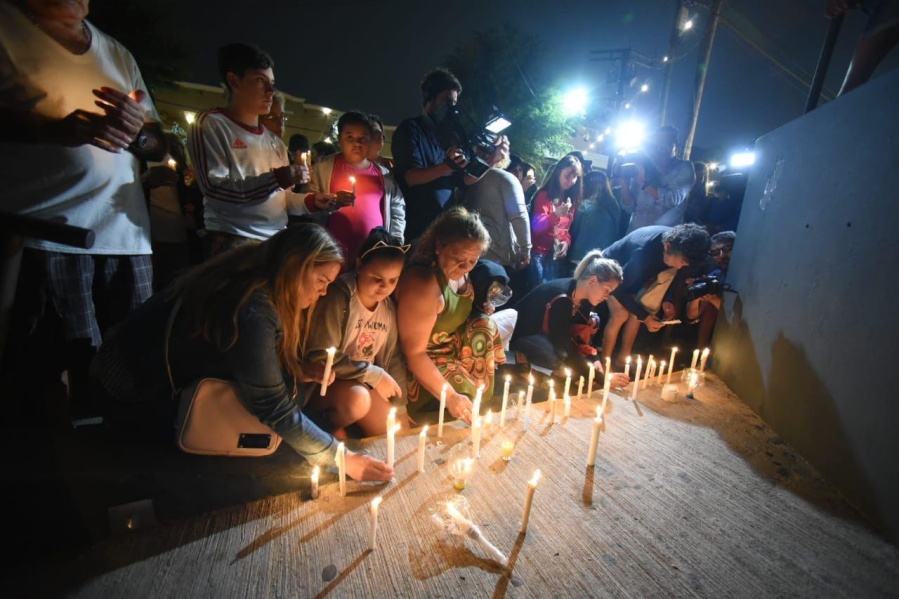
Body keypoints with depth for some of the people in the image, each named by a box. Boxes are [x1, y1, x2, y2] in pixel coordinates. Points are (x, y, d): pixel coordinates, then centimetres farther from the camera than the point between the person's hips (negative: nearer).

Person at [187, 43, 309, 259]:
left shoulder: (274, 141, 20)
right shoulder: (211, 124, 0)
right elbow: (214, 187, -12)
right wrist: (274, 179, -20)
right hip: (233, 243, -6)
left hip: (278, 242, 6)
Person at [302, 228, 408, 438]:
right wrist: (374, 374, -23)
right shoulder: (339, 296, -21)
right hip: (325, 381, -5)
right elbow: (318, 357, -24)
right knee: (357, 399, -36)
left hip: (363, 384, 6)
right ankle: (327, 427, -4)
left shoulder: (389, 308, -1)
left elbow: (393, 360, 5)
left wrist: (399, 409, 3)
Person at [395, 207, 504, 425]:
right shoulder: (422, 284, -30)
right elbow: (414, 353, -28)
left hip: (452, 349, 9)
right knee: (466, 406, -23)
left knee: (485, 327, -10)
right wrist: (450, 396, -31)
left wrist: (482, 310, -1)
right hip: (421, 364, -8)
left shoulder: (457, 271, -3)